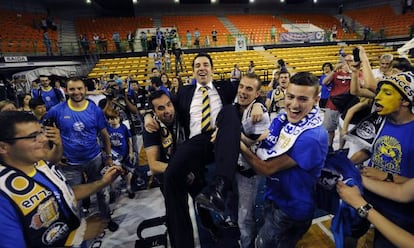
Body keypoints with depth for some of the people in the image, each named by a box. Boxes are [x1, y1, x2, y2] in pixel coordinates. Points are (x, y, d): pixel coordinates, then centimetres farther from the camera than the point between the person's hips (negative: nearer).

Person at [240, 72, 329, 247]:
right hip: (273, 196, 6)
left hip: (293, 208, -6)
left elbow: (267, 168, -27)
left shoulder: (313, 137, -31)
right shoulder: (281, 120, -8)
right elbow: (262, 149, -5)